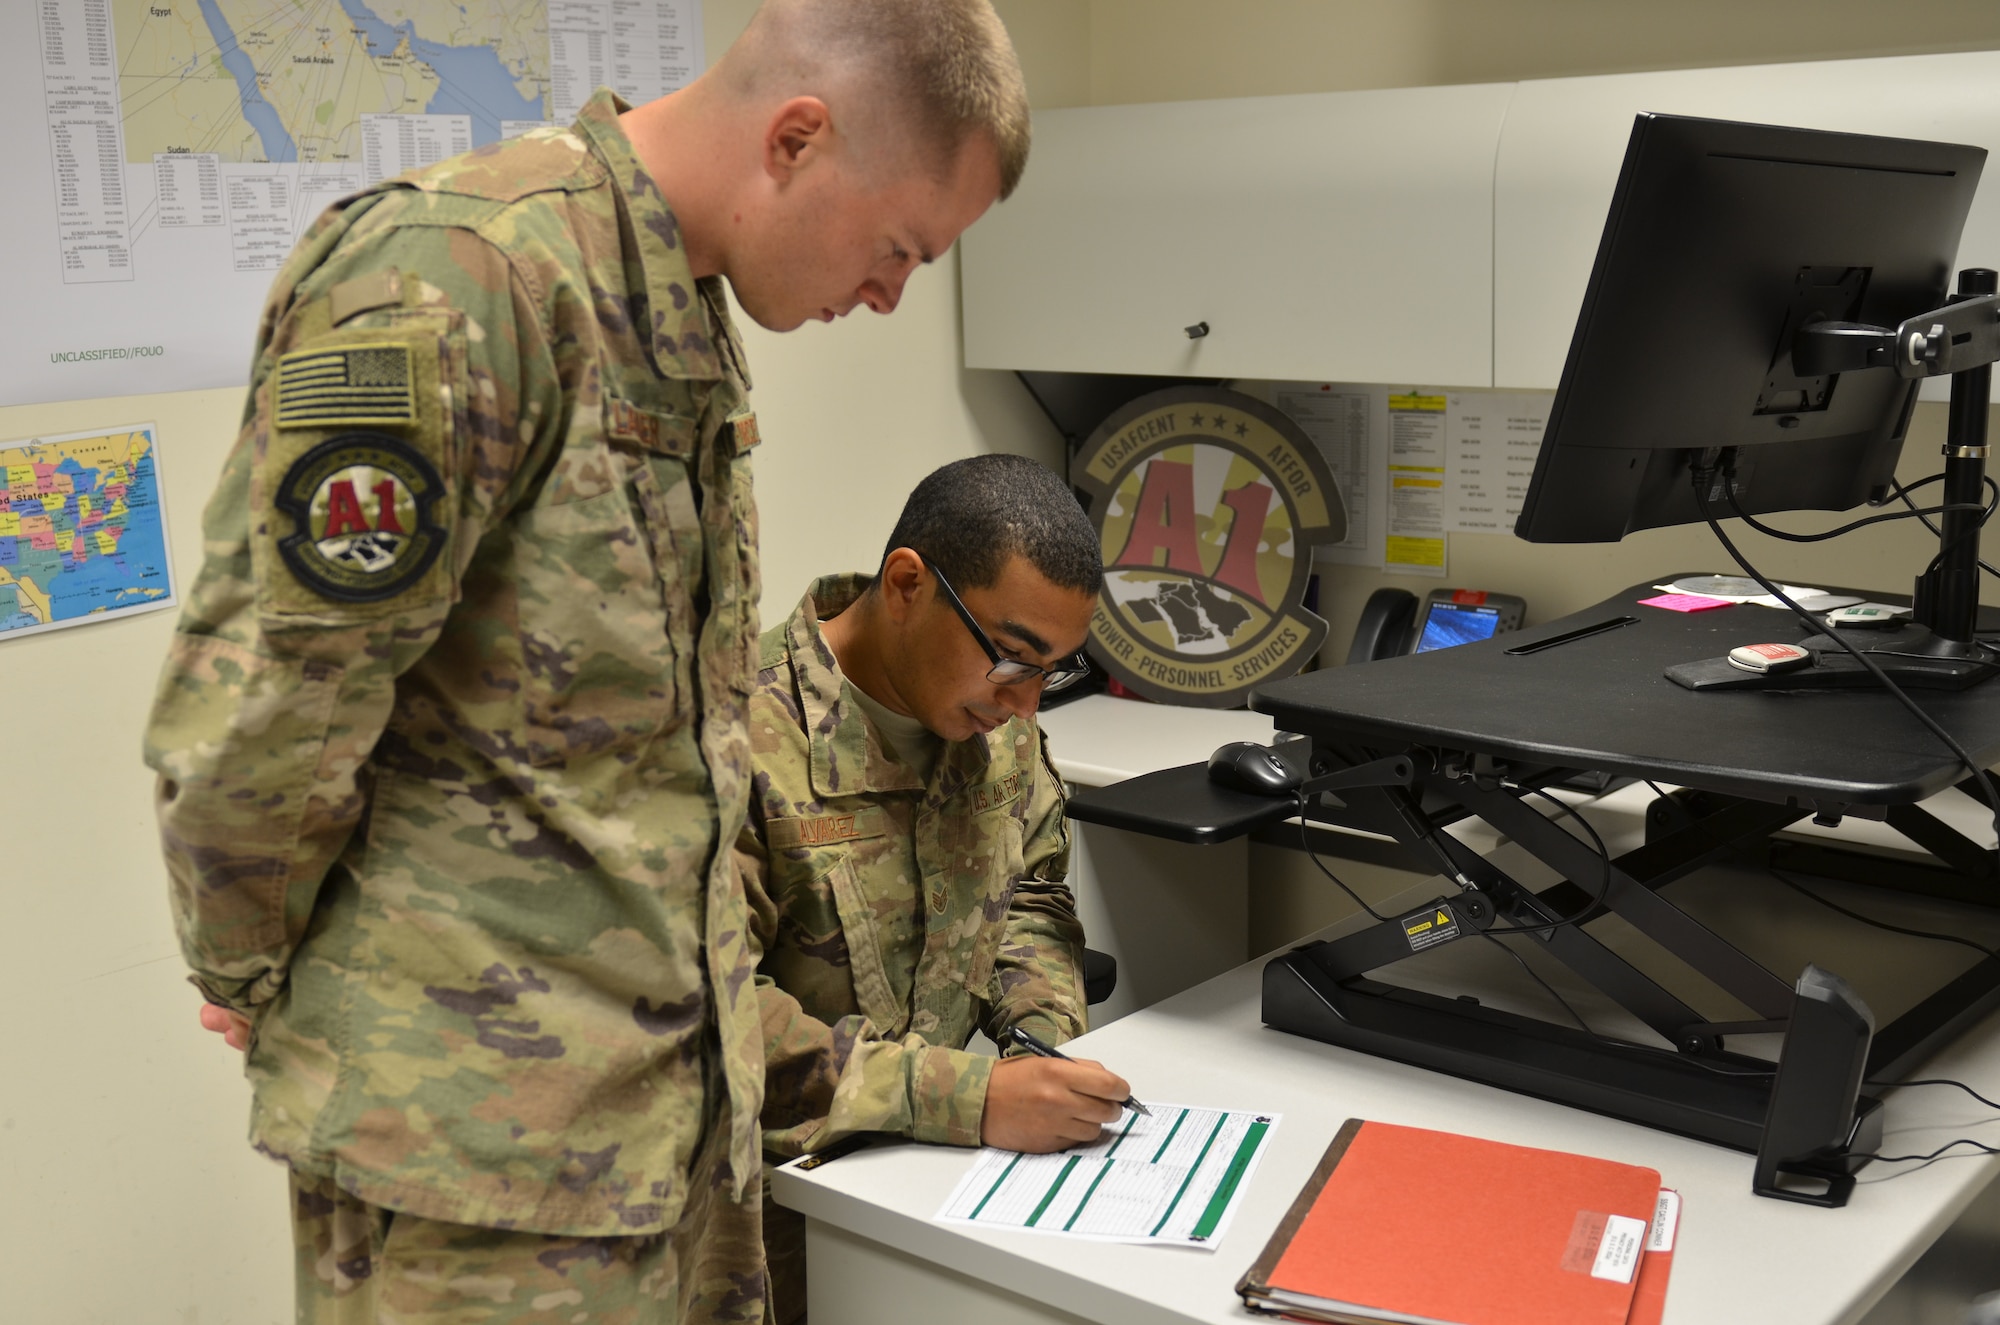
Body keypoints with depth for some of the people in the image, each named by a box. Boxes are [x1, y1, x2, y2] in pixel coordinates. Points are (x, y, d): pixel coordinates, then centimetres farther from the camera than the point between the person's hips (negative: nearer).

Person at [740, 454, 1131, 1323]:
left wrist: (1044, 1039, -1)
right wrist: (965, 1099, -27)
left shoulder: (997, 722, 5)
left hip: (951, 1156, 5)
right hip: (788, 1192, -5)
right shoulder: (745, 739, -20)